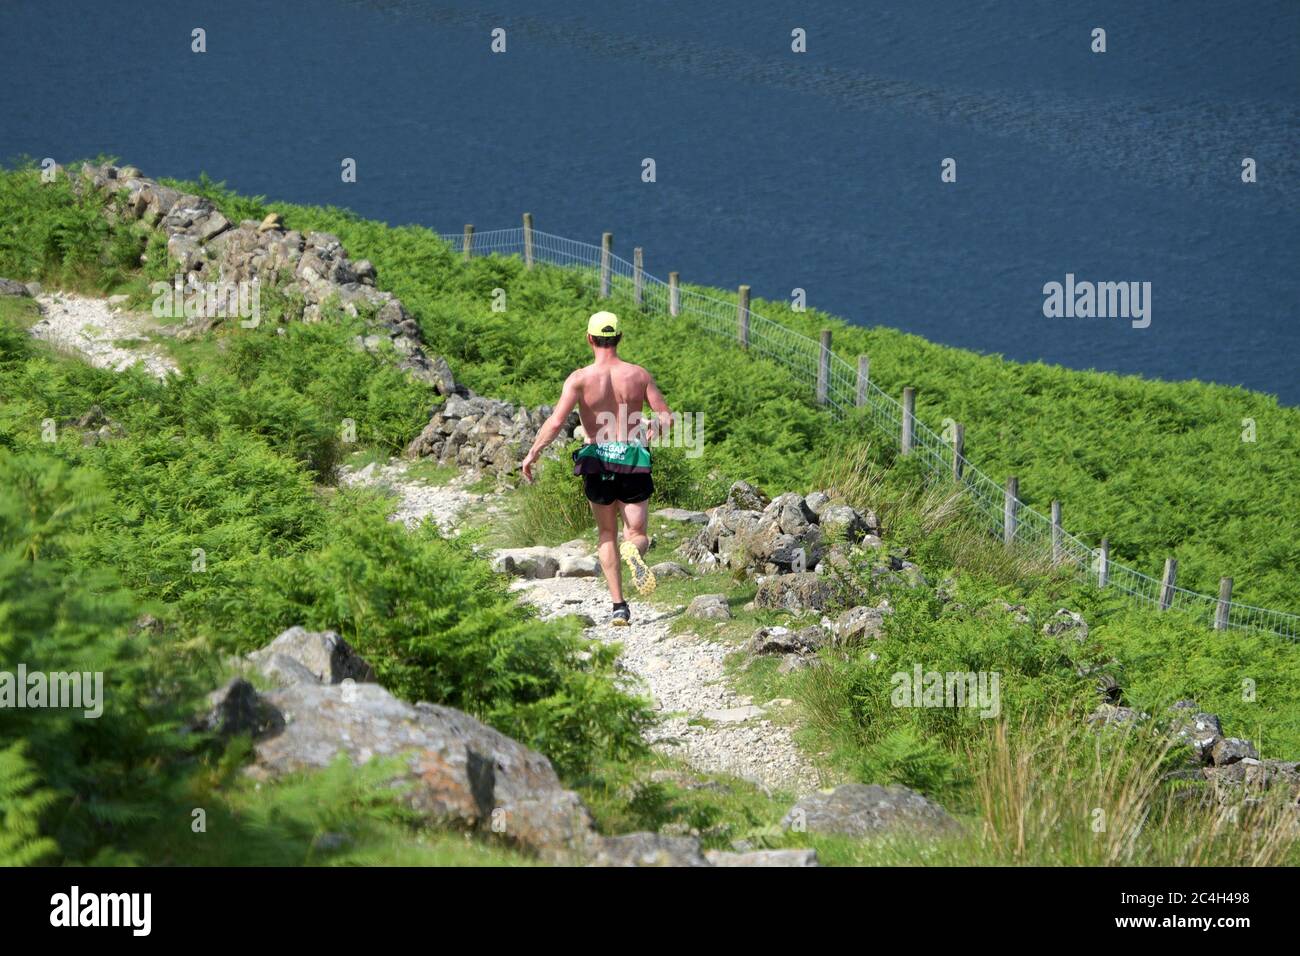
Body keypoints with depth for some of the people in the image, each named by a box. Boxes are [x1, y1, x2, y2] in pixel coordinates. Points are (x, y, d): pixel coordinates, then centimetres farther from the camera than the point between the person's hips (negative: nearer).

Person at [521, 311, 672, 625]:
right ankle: (634, 549, -32)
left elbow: (555, 422, -16)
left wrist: (532, 454, -5)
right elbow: (667, 417, 0)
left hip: (597, 463, 0)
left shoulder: (580, 378, -7)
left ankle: (618, 606, 9)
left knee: (607, 535, 17)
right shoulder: (639, 375, 0)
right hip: (634, 464, 0)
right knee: (636, 534, 8)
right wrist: (651, 429, 22)